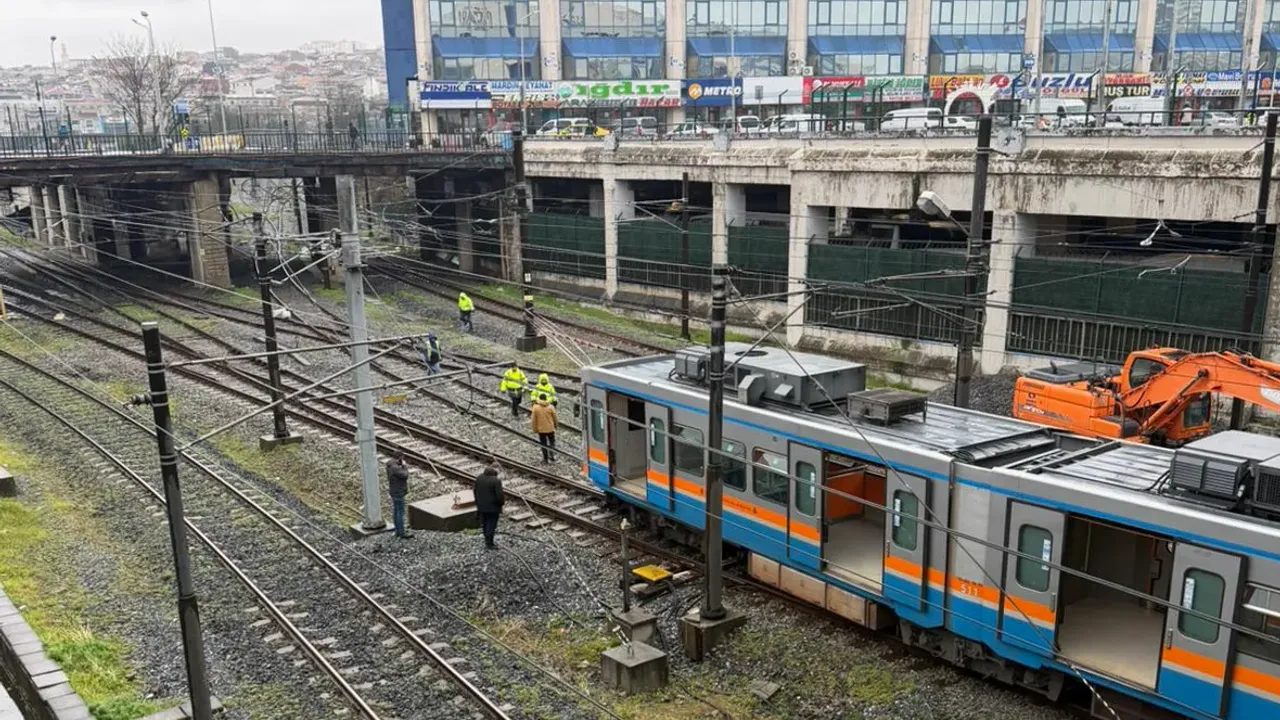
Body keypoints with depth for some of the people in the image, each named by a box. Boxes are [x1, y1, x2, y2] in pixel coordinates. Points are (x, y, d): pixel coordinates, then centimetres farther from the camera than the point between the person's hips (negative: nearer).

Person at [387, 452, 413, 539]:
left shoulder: (390, 465, 4)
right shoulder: (395, 468, -27)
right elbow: (405, 476, -23)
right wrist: (404, 466, -13)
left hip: (394, 492, 10)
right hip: (398, 493, -10)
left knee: (396, 511, 16)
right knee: (401, 512, -1)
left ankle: (398, 531, 26)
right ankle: (402, 533, 6)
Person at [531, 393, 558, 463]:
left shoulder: (536, 407, -10)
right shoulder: (550, 407, -10)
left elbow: (534, 420, -6)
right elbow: (555, 418, -1)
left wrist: (535, 429, 5)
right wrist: (555, 425, 18)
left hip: (541, 429, 0)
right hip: (550, 428, 0)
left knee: (543, 444, 11)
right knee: (552, 442, 18)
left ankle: (545, 458, 17)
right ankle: (552, 456, 11)